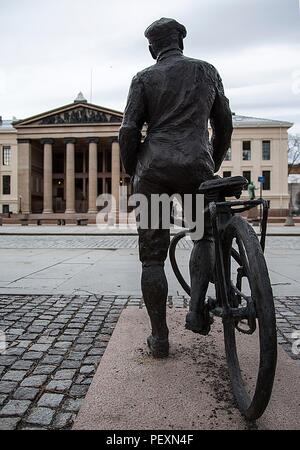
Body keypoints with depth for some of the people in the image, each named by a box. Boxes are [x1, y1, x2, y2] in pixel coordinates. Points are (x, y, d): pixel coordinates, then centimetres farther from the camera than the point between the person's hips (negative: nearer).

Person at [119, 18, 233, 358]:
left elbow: (129, 132, 0)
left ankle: (159, 339, 11)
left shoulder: (144, 78, 10)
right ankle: (197, 310, 7)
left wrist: (131, 172, 12)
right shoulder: (207, 71, 16)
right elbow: (224, 125, 17)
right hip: (196, 167, 1)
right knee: (206, 235, 23)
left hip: (154, 169, -1)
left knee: (152, 256, 5)